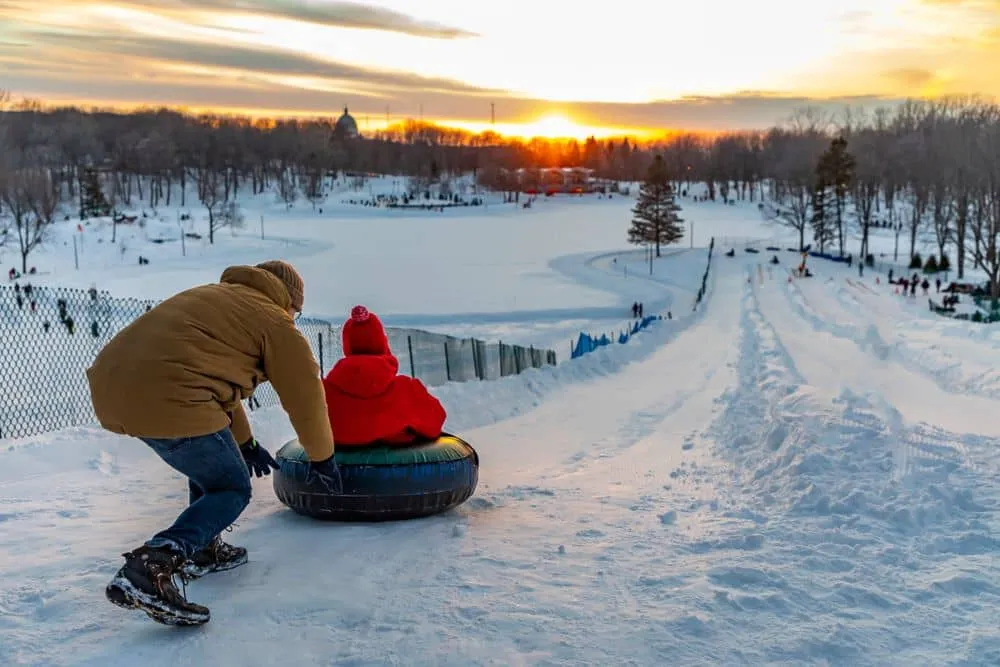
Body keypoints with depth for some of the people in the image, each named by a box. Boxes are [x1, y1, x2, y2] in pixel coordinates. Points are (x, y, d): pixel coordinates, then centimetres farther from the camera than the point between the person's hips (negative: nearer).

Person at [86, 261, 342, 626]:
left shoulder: (213, 296, 31)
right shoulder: (275, 322, 8)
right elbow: (305, 396, 14)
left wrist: (244, 443, 52)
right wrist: (322, 458, 31)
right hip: (168, 402, -9)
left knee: (211, 460, 29)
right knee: (232, 490, 6)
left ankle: (202, 550, 32)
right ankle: (150, 567, -13)